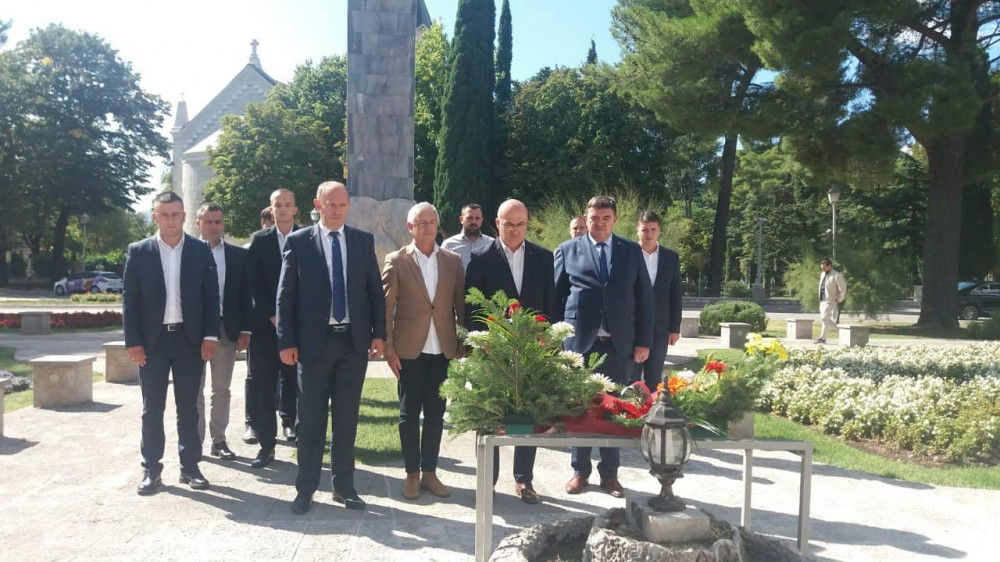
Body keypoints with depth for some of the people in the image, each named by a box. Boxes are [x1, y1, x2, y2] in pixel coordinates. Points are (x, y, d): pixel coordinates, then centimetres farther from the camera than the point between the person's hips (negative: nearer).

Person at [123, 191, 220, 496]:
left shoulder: (201, 251, 2)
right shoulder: (138, 251, 1)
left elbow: (211, 296, 2)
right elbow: (129, 299, 0)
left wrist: (210, 336, -6)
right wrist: (133, 342, -6)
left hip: (190, 339, 0)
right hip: (152, 340, 0)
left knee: (188, 407, 9)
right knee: (152, 409, 8)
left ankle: (190, 466, 19)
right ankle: (151, 469, 18)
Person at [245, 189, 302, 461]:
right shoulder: (259, 240, 6)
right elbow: (255, 283, 2)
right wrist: (272, 315, -7)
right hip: (266, 322, 1)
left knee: (293, 379, 5)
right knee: (262, 383, -2)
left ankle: (290, 423, 24)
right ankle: (267, 444, 2)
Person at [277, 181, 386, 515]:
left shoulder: (364, 240, 6)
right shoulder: (298, 241, 0)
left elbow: (375, 290, 8)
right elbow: (285, 295, -2)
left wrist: (379, 333, 1)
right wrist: (286, 341, -7)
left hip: (354, 341, 2)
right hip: (314, 341, -2)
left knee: (347, 418, 10)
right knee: (311, 419, 7)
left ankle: (343, 486, 21)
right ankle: (306, 488, 19)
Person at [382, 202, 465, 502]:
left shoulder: (453, 260, 5)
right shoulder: (396, 261, -2)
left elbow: (461, 305, 6)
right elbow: (386, 308, -2)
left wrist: (463, 345, 2)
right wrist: (389, 348, -7)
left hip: (443, 349, 2)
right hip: (409, 350, -2)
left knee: (436, 413, 9)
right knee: (409, 413, 7)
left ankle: (429, 472, 22)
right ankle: (412, 474, 19)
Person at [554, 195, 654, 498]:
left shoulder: (632, 250, 8)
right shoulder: (567, 250, 5)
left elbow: (644, 297, 6)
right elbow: (556, 295, 3)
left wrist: (643, 341, 1)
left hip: (620, 343, 1)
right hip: (579, 341, -1)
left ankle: (609, 473, 21)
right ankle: (580, 470, 21)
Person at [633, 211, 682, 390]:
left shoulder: (671, 257, 6)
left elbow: (675, 295, 7)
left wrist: (675, 328, 3)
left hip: (660, 328, 2)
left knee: (654, 378, 8)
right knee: (631, 377, 3)